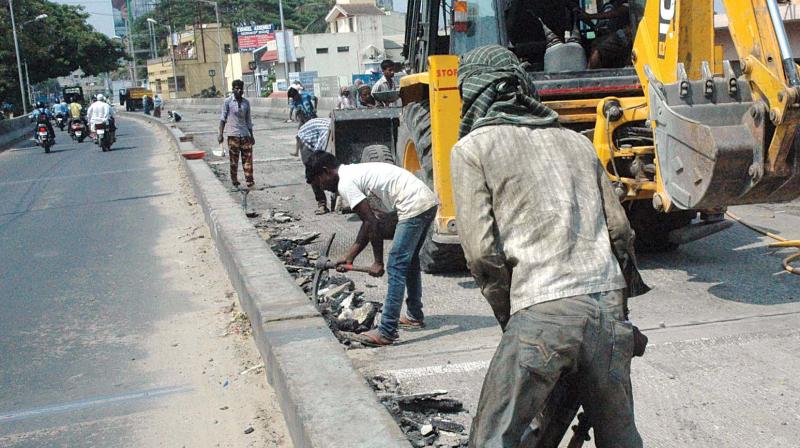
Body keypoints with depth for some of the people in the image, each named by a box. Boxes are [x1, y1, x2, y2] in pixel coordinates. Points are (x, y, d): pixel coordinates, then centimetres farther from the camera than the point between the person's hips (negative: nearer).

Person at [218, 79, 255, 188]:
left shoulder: (246, 102, 9)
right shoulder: (228, 101, -3)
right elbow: (223, 118, -2)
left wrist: (251, 135, 15)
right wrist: (220, 134, -8)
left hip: (245, 134, 3)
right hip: (233, 134, -3)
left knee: (248, 157, -1)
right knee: (234, 159, 2)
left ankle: (249, 180, 1)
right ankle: (234, 181, 13)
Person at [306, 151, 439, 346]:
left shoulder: (346, 184, -8)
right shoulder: (355, 173, 22)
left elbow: (372, 223, -10)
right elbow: (369, 222, 24)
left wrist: (378, 262, -3)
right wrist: (350, 257, 24)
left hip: (413, 207, -10)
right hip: (428, 201, 10)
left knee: (396, 267, -9)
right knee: (410, 261, 24)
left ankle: (386, 332, -9)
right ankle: (415, 316, 38)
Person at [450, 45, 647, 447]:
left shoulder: (471, 148, 5)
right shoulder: (576, 141, 20)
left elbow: (482, 251, -4)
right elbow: (620, 229, 17)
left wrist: (508, 315, 8)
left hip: (543, 311, -6)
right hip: (609, 303, 6)